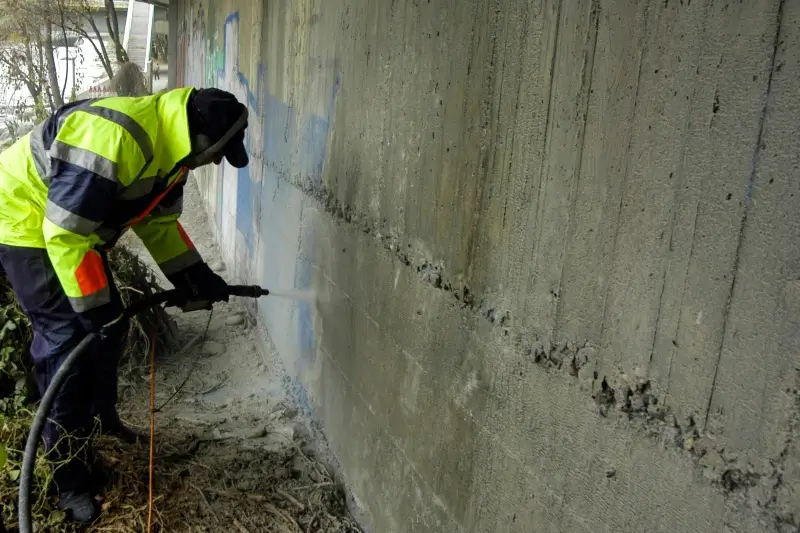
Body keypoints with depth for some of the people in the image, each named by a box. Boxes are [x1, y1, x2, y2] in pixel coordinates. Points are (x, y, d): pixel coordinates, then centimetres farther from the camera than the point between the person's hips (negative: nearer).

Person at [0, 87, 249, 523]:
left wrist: (195, 276, 0)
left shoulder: (170, 147, -3)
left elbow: (159, 220, 8)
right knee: (68, 340, -9)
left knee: (109, 327, 14)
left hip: (75, 229, 10)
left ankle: (103, 421, 37)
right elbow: (65, 230, -34)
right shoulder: (114, 137, -36)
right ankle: (71, 481, 4)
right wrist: (94, 306, -28)